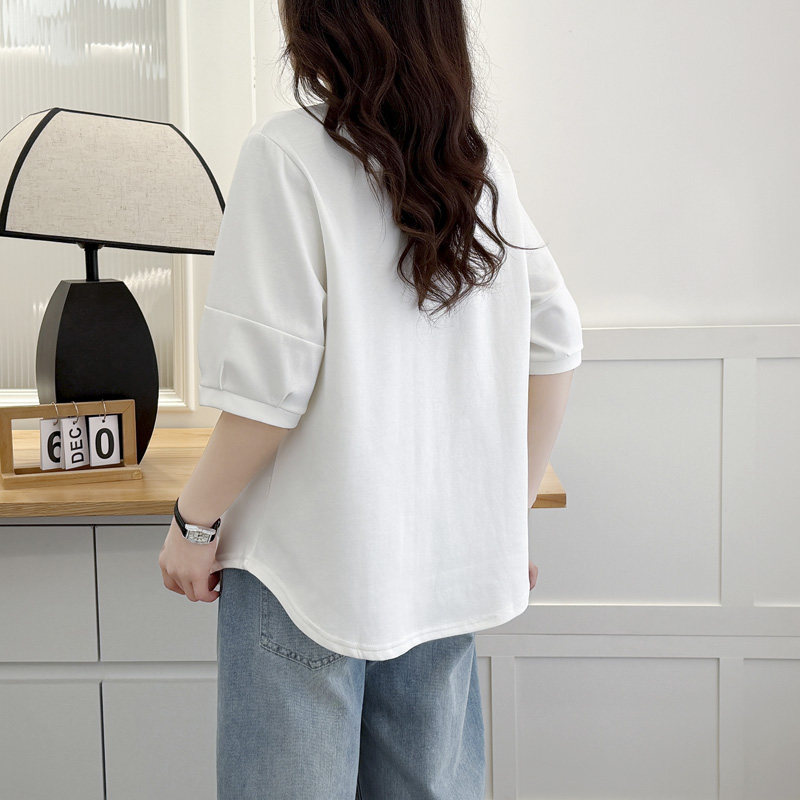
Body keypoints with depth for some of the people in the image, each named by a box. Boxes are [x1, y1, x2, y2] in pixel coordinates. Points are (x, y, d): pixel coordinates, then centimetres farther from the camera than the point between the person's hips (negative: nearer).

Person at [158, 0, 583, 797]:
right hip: (448, 559, 6)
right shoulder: (481, 164, 4)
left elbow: (268, 385, -17)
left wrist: (194, 519, -3)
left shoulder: (286, 154, -14)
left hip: (314, 562, -6)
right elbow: (554, 344, 7)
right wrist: (509, 514, 15)